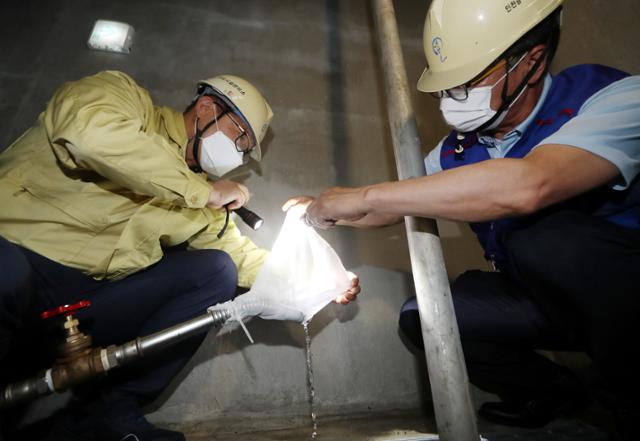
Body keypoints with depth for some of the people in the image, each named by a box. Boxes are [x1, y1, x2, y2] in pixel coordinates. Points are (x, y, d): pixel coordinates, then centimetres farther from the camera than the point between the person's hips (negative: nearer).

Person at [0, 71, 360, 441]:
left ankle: (108, 410, -10)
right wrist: (205, 191, -20)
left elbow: (240, 254, 12)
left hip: (86, 301, 6)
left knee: (217, 269, -9)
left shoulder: (199, 196, 11)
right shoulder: (124, 94, -4)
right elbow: (89, 131, -27)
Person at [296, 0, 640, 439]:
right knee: (422, 316, -7)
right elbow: (392, 210, 6)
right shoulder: (455, 151, -7)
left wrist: (366, 195, -39)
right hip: (550, 299, 6)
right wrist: (326, 210, -10)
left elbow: (527, 186, -46)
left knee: (545, 236, -33)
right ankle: (549, 389, 16)